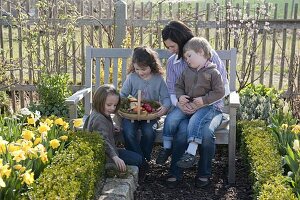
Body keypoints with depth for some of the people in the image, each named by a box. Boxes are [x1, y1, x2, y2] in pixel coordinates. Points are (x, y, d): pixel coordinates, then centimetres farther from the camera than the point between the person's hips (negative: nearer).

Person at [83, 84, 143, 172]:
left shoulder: (95, 113, 7)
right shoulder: (99, 119, -26)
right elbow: (104, 141, -39)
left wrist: (111, 128, 20)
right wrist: (115, 158, -51)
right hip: (105, 156, -11)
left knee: (138, 158, 16)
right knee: (137, 160, -14)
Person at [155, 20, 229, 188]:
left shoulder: (209, 54, -6)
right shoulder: (172, 62, 6)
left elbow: (224, 87, -6)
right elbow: (171, 90, 5)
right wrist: (179, 103, -17)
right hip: (186, 108, 2)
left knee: (205, 132, -31)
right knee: (182, 130, -30)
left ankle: (203, 173, -5)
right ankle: (176, 173, -9)